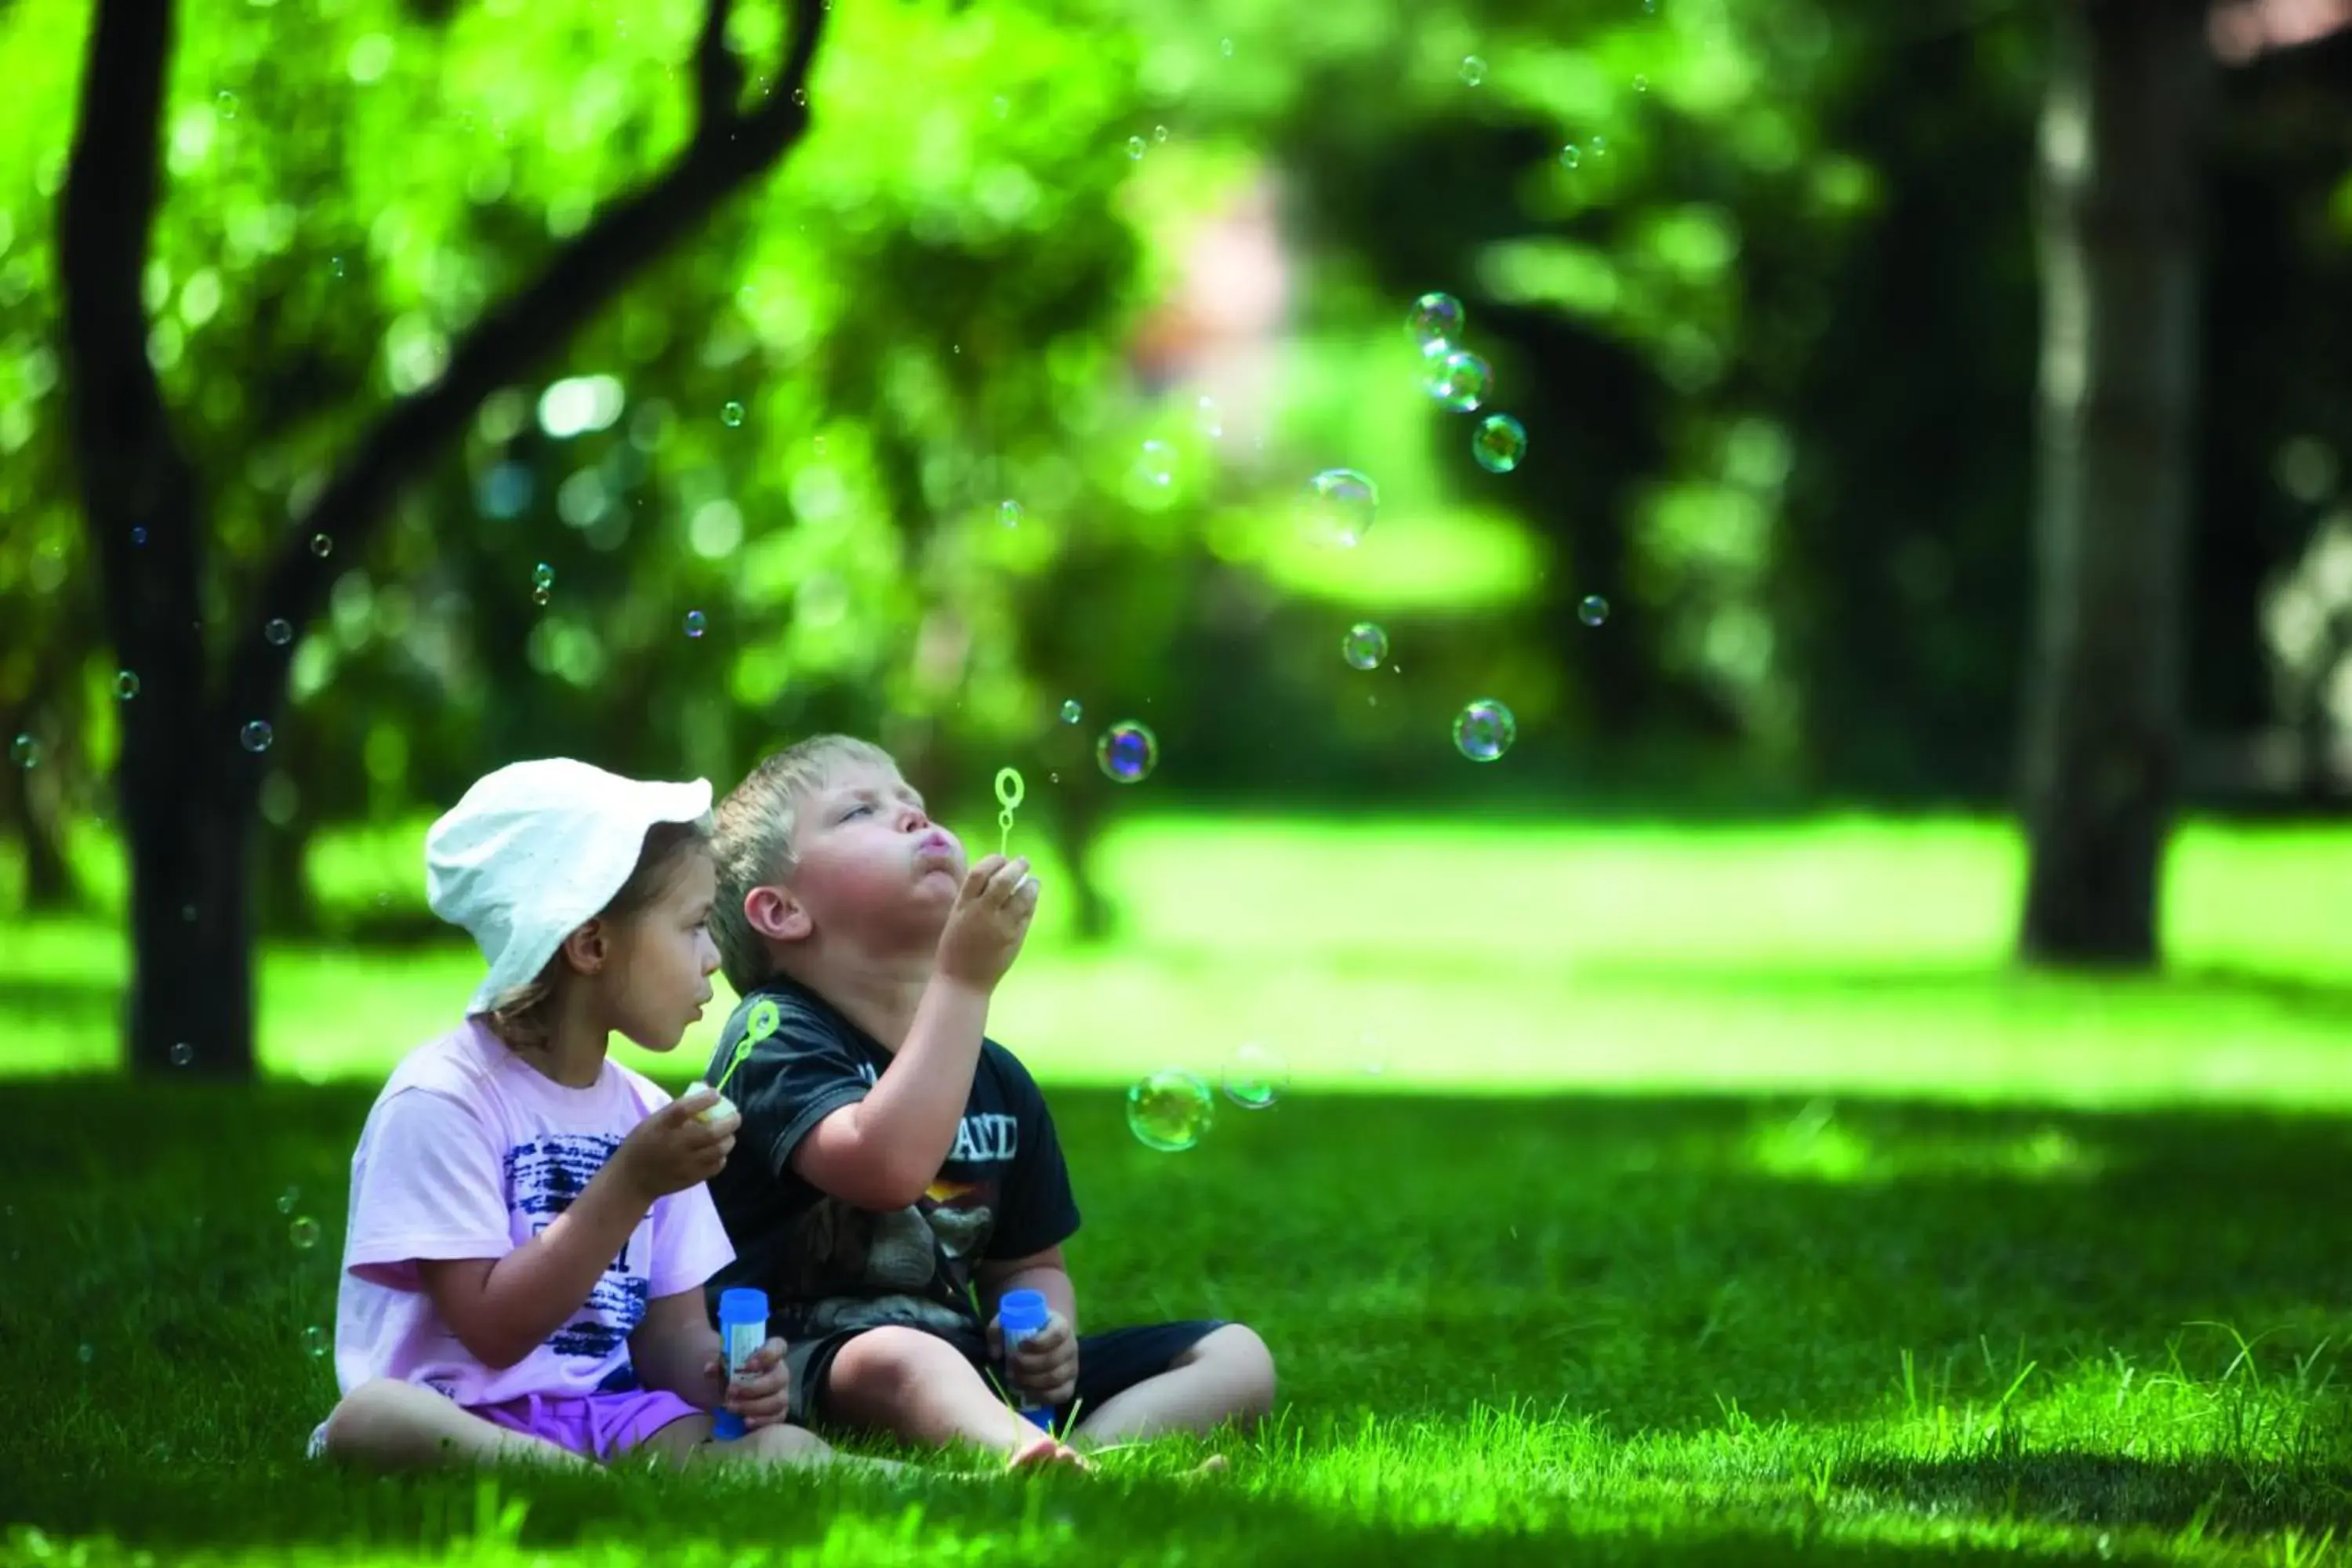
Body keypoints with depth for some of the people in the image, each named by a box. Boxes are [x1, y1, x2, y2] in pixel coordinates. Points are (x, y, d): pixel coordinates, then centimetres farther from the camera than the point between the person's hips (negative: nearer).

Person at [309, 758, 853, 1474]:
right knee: (373, 1418, -41)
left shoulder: (647, 1117, 13)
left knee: (792, 1452, -21)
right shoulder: (443, 1098, -8)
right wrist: (630, 1186, -18)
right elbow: (495, 1332, -14)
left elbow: (668, 1331, 15)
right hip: (473, 1419, -6)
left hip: (604, 1414, 6)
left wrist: (720, 1373, -9)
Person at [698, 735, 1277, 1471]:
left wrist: (1046, 1330, 3)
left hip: (968, 1367, 8)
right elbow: (887, 1165, -26)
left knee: (1237, 1357, -3)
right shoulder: (773, 1036, -5)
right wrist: (965, 979, -21)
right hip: (806, 1372, -8)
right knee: (898, 1357, -41)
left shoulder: (998, 1077, 17)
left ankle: (1067, 1463, -33)